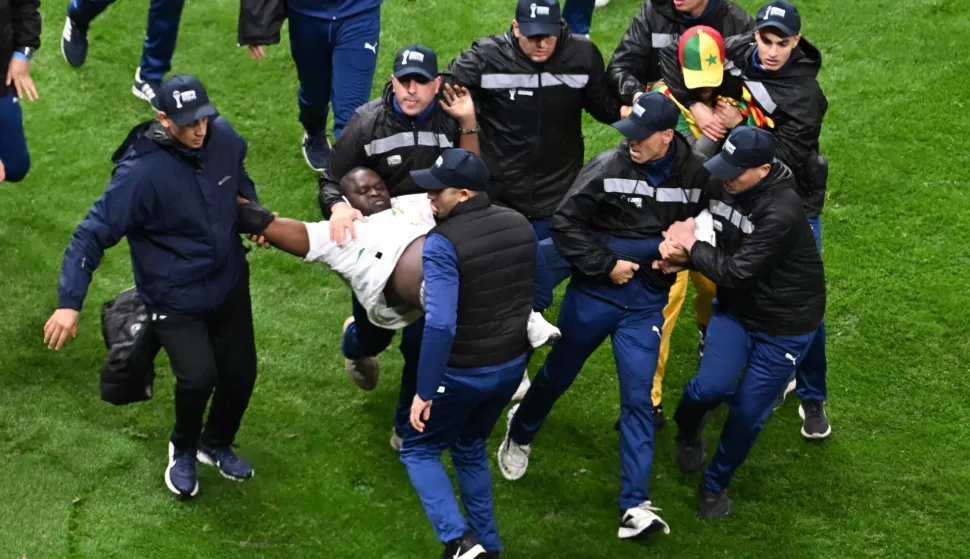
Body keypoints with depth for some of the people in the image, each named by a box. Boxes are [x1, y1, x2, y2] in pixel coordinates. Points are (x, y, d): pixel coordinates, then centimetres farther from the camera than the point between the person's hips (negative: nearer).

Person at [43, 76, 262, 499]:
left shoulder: (223, 138, -12)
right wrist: (69, 303, -31)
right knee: (198, 375, -20)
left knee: (240, 373, 10)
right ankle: (183, 451, 12)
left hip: (229, 284, 5)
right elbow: (93, 235, -26)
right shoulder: (141, 173, -29)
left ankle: (216, 445, 42)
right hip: (174, 298, -5)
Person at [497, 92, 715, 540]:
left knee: (638, 400, -4)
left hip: (647, 303, 1)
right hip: (593, 294, -1)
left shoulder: (696, 176, -6)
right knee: (558, 375, 18)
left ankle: (635, 506, -5)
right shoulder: (608, 168, -16)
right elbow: (564, 223, -13)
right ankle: (521, 431, 49)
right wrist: (606, 265, -16)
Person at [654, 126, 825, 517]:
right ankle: (688, 426, 19)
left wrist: (691, 248, -18)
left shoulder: (782, 212, -33)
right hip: (736, 309, 4)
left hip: (785, 325, -4)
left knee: (749, 412, 4)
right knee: (713, 386, -17)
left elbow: (736, 273, -29)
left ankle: (716, 484, 30)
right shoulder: (721, 186, -10)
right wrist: (680, 252, -16)